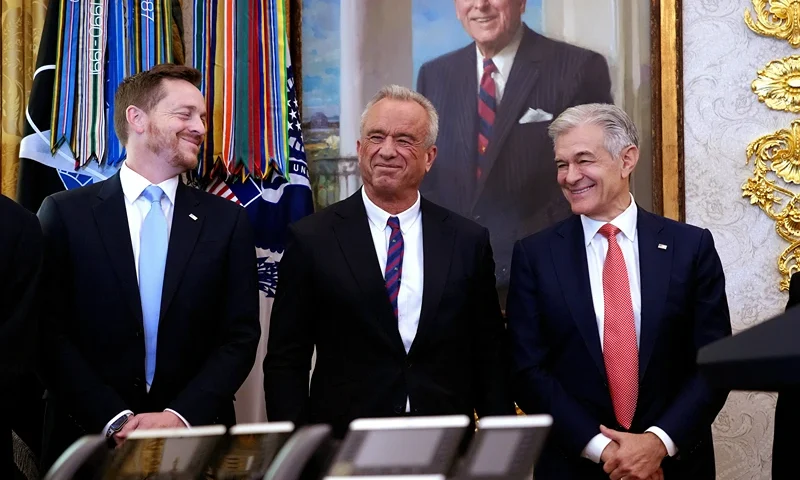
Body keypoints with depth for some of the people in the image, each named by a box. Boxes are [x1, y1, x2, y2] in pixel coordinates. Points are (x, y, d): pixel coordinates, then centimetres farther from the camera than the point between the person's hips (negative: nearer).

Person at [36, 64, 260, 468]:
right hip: (88, 438, -1)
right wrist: (114, 420, -14)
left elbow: (241, 335, 0)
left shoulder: (227, 221, 5)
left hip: (194, 438, 1)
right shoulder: (65, 213, 0)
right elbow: (49, 332, -4)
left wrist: (180, 416, -13)